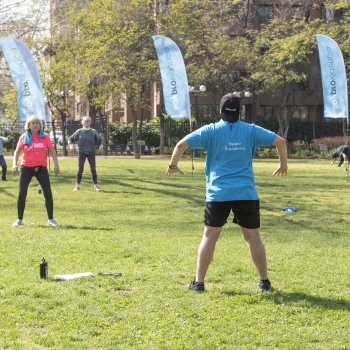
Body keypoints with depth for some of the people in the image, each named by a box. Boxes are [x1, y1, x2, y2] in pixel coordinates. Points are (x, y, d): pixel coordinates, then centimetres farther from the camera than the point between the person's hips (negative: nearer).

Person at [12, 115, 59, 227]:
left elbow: (52, 150, 2)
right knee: (22, 193, -5)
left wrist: (56, 164, -8)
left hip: (41, 167, 0)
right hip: (26, 167, 0)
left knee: (48, 193, -5)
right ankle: (19, 219, 8)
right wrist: (15, 164, -10)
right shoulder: (24, 137, 0)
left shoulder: (45, 136, 1)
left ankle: (50, 219, 7)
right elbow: (17, 151, 3)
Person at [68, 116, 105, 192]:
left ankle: (95, 186, 6)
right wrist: (70, 144, -13)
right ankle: (77, 185, 4)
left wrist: (101, 144, -15)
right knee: (80, 169, -2)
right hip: (81, 152, -1)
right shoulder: (79, 131, 3)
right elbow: (71, 138, 7)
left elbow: (100, 139, 6)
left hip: (91, 152, 1)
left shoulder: (93, 132, 4)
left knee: (93, 169, -1)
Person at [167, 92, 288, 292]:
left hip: (218, 193, -1)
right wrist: (284, 165, 20)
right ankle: (264, 281, 15)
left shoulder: (211, 130, 0)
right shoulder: (251, 131, 4)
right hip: (246, 193, 1)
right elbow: (280, 141, 5)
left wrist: (173, 165, 10)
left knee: (210, 236, 6)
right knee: (253, 236, 10)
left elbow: (182, 144, -6)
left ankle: (199, 282, 4)